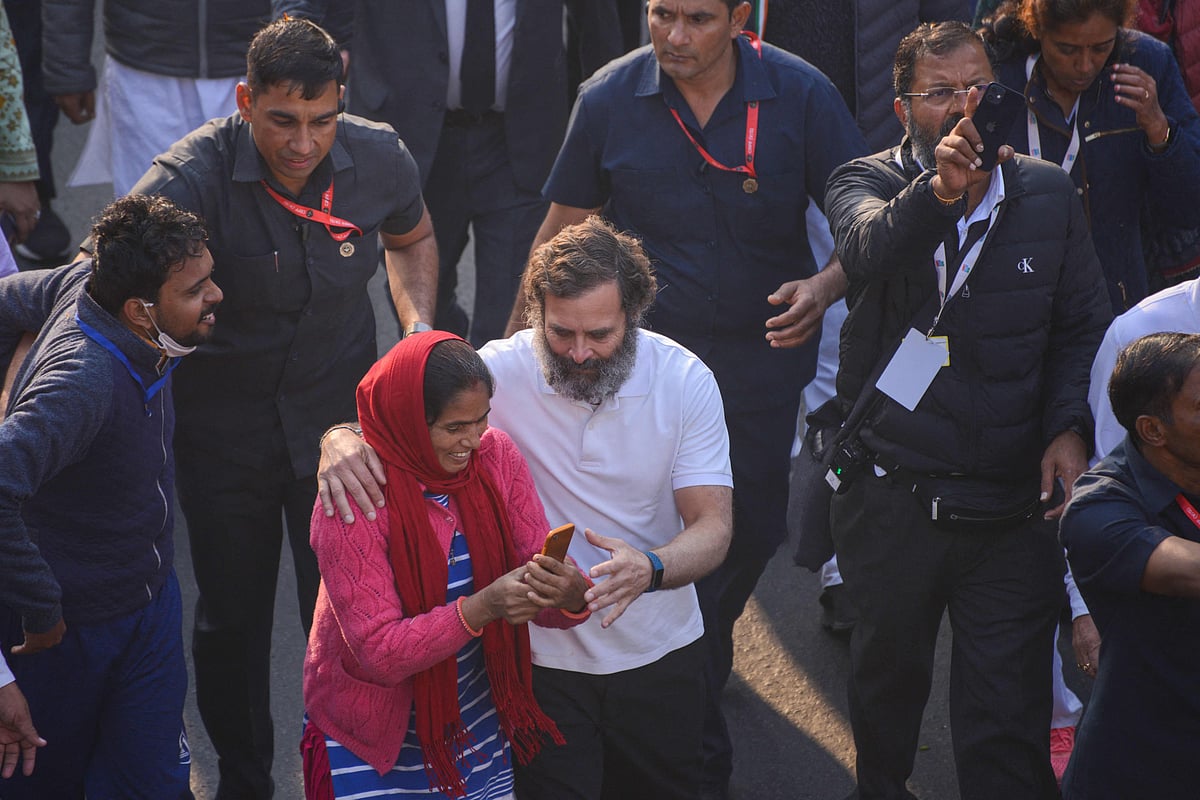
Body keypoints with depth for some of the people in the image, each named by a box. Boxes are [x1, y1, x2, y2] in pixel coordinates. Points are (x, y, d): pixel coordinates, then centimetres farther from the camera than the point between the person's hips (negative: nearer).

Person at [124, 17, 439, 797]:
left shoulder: (380, 160, -14)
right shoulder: (194, 175, -26)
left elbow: (412, 238, 11)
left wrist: (419, 329, -5)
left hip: (341, 417, 1)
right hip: (225, 431, -1)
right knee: (230, 619, 14)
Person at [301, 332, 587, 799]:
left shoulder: (496, 457, -8)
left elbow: (542, 570, -7)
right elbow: (380, 652, -26)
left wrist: (572, 595, -31)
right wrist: (482, 608, -39)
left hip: (476, 722, 5)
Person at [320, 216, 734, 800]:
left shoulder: (685, 380, -12)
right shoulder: (502, 372, -16)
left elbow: (713, 526, -15)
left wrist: (651, 570, -37)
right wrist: (343, 440, -38)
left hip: (658, 654, 2)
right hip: (545, 657, -2)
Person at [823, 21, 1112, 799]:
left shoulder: (1049, 194, 4)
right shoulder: (868, 183, -3)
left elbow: (1084, 327, 10)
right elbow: (870, 250, -27)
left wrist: (1069, 426, -7)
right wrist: (938, 189, -47)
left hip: (1013, 505, 0)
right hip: (890, 495, 0)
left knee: (1009, 722, -3)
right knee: (887, 675, 21)